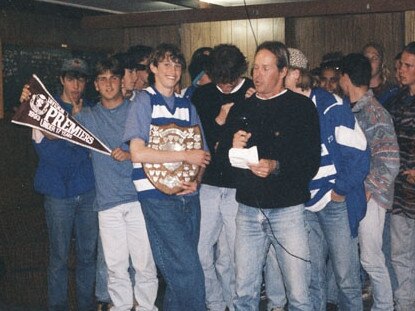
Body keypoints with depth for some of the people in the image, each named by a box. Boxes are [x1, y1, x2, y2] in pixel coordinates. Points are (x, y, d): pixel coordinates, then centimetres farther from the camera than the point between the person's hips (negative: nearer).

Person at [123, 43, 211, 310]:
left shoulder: (187, 106, 15)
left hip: (188, 196, 6)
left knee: (179, 272, 11)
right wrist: (185, 155, -13)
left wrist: (196, 180, -4)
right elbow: (138, 153, -14)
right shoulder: (144, 102, -2)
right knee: (189, 271, -10)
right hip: (158, 197, -5)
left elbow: (199, 153, 17)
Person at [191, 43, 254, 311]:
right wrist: (218, 121, -9)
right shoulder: (201, 95, 8)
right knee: (201, 250, 4)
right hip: (207, 184, 3)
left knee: (235, 253, 3)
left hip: (239, 187, -3)